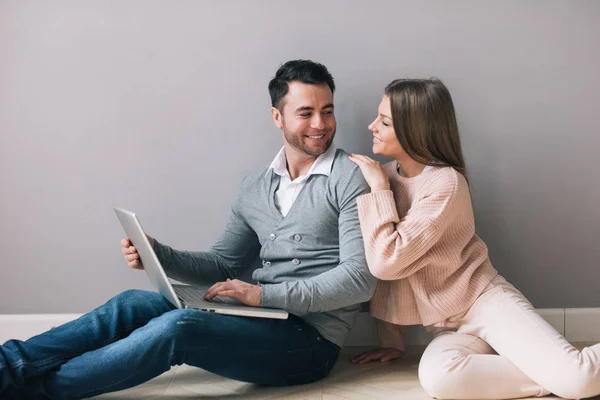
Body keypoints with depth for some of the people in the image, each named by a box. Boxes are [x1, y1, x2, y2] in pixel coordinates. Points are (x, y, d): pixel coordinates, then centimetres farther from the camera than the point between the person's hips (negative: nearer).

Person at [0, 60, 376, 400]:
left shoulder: (350, 179, -8)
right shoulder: (256, 188, 12)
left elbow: (359, 280, -15)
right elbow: (223, 265, 18)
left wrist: (263, 294, -19)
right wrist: (157, 254, 0)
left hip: (310, 339, -6)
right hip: (261, 319, 6)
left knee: (177, 326, -27)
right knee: (134, 304, -10)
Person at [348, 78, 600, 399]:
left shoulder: (445, 183, -17)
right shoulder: (385, 175, 4)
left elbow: (387, 261, -24)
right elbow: (380, 262, 7)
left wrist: (379, 188, -16)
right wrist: (391, 340, 7)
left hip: (485, 300, -5)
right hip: (449, 326, 6)